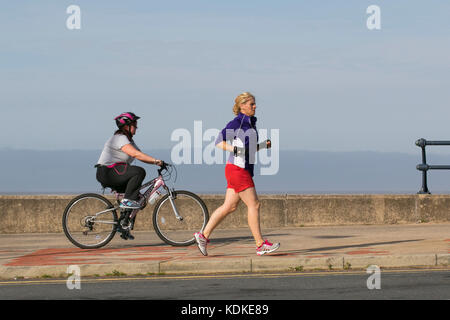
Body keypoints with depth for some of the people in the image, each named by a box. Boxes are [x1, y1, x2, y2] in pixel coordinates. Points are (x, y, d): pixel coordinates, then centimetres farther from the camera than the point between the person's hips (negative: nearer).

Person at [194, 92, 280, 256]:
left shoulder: (251, 123, 14)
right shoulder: (236, 123, -11)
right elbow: (219, 142, -12)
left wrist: (263, 145, 9)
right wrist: (234, 149, -26)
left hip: (244, 170, 9)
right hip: (237, 169, -9)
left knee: (229, 207, 10)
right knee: (254, 205, -7)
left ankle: (203, 235, 14)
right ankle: (261, 245, -3)